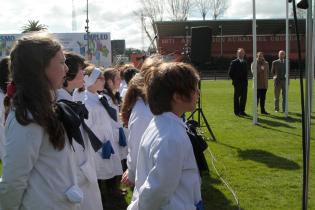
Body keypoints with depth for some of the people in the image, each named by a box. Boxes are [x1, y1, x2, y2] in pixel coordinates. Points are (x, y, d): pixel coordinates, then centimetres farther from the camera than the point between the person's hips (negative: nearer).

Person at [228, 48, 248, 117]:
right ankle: (237, 112, 9)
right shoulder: (234, 62, -4)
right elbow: (230, 73, -4)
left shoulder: (245, 62, 13)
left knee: (244, 97, 5)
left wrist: (246, 80, 9)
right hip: (237, 83, -5)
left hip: (244, 83, 5)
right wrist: (235, 80, -6)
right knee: (236, 97, 2)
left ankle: (242, 111, 15)